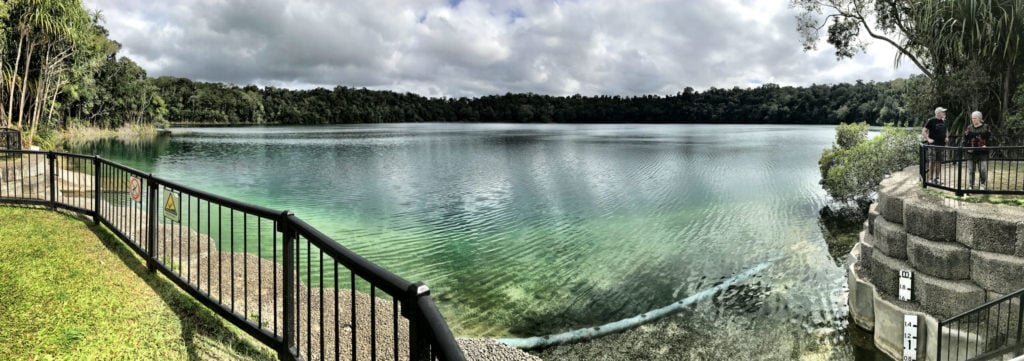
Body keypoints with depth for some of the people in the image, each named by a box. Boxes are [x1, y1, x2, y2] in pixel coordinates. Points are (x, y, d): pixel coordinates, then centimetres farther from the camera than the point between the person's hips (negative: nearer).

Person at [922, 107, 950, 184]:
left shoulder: (943, 121, 12)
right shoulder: (931, 121, -8)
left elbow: (945, 131, 28)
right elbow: (923, 131, -10)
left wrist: (947, 137, 11)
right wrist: (928, 139, -18)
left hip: (942, 144, 6)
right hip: (933, 145, -6)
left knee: (939, 161, 9)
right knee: (932, 162, -5)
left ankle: (937, 178, 17)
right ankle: (930, 179, 0)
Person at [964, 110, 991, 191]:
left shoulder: (986, 127, 3)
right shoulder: (969, 128, 6)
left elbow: (990, 138, 5)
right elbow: (965, 139, 6)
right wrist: (967, 147, -6)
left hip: (983, 153, -1)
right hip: (971, 153, 1)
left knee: (983, 170, -3)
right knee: (971, 170, 4)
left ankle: (982, 185, 15)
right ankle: (970, 186, 11)